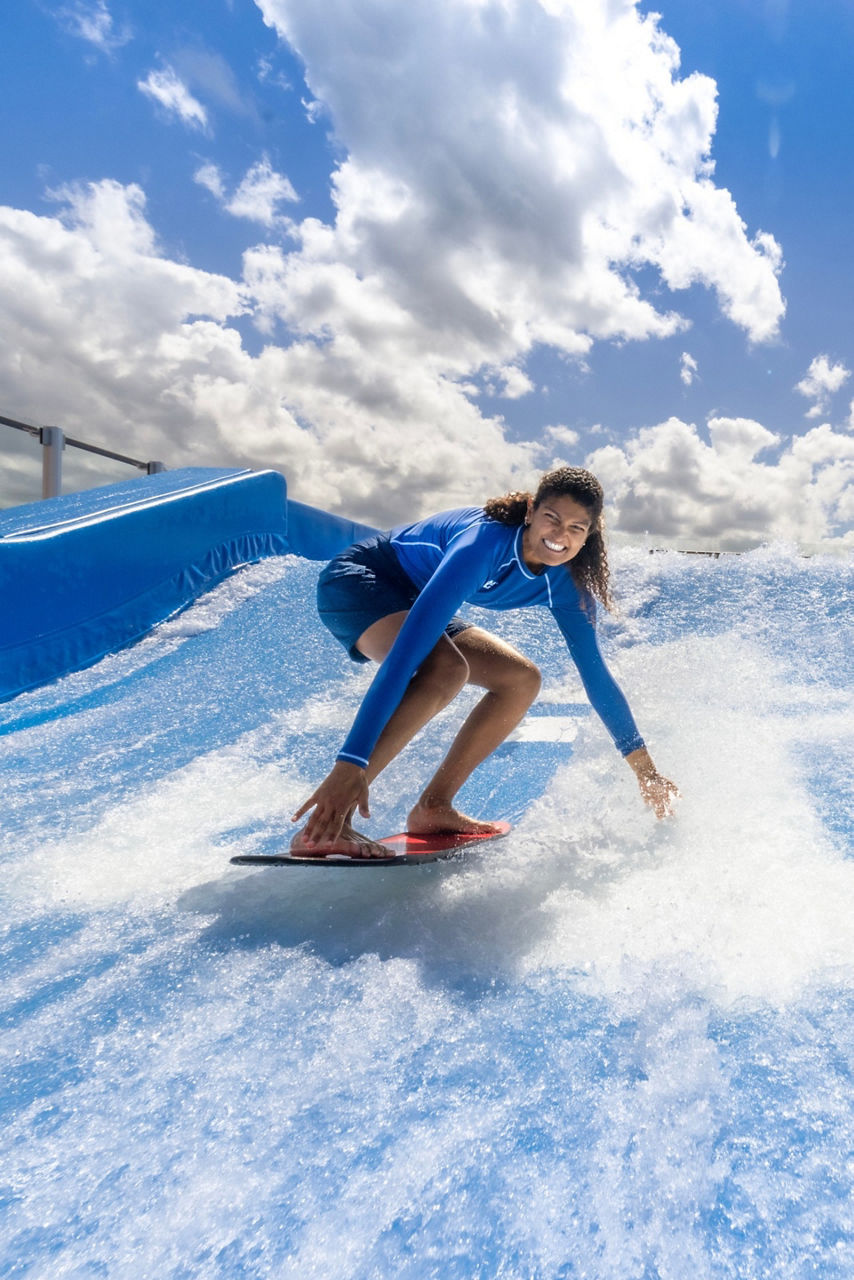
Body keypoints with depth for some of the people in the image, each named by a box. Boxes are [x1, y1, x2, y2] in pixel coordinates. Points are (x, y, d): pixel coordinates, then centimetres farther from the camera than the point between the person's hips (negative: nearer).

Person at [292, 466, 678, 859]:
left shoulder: (564, 583, -10)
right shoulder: (486, 540, -33)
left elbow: (596, 673, 0)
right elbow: (413, 642, -42)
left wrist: (646, 771, 2)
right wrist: (352, 762, -48)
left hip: (409, 602, 8)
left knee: (521, 680, 2)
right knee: (446, 668, -35)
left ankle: (432, 807, 0)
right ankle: (323, 827, -36)